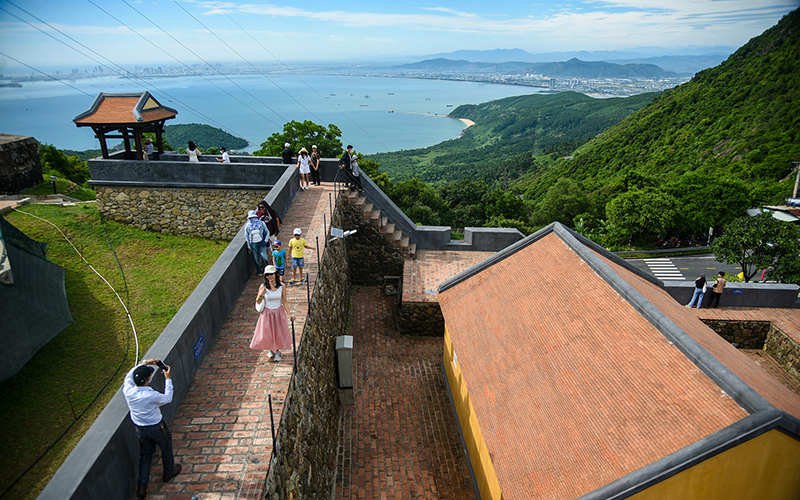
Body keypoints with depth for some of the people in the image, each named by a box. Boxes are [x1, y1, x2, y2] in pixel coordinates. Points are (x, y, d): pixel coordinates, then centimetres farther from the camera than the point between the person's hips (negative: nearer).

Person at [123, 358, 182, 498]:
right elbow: (168, 398, -14)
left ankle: (142, 487, 26)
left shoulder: (128, 391, -22)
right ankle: (169, 473, 46)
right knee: (166, 449, 24)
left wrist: (144, 363, 0)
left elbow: (129, 375, 0)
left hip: (140, 429, 4)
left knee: (145, 455, 23)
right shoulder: (152, 396, -35)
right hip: (156, 428, -4)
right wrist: (168, 379, -9)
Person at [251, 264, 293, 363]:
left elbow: (284, 302, -1)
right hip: (267, 313, 0)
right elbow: (258, 302, -3)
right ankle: (270, 350, 41)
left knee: (279, 333, 8)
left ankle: (277, 351, 36)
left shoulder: (282, 286, -11)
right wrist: (260, 295, -24)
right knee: (267, 334, 9)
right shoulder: (263, 287, -14)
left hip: (279, 312, 1)